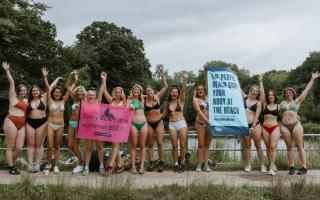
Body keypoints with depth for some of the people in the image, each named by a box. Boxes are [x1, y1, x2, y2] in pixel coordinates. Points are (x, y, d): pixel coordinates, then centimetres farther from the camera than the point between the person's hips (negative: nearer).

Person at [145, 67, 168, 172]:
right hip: (149, 124, 1)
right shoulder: (144, 100, -2)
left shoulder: (157, 97, -1)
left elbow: (165, 86, -3)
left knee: (160, 143, -6)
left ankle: (161, 162, 1)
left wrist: (162, 76, -12)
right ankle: (152, 162, 11)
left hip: (159, 122, -1)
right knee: (150, 144, 5)